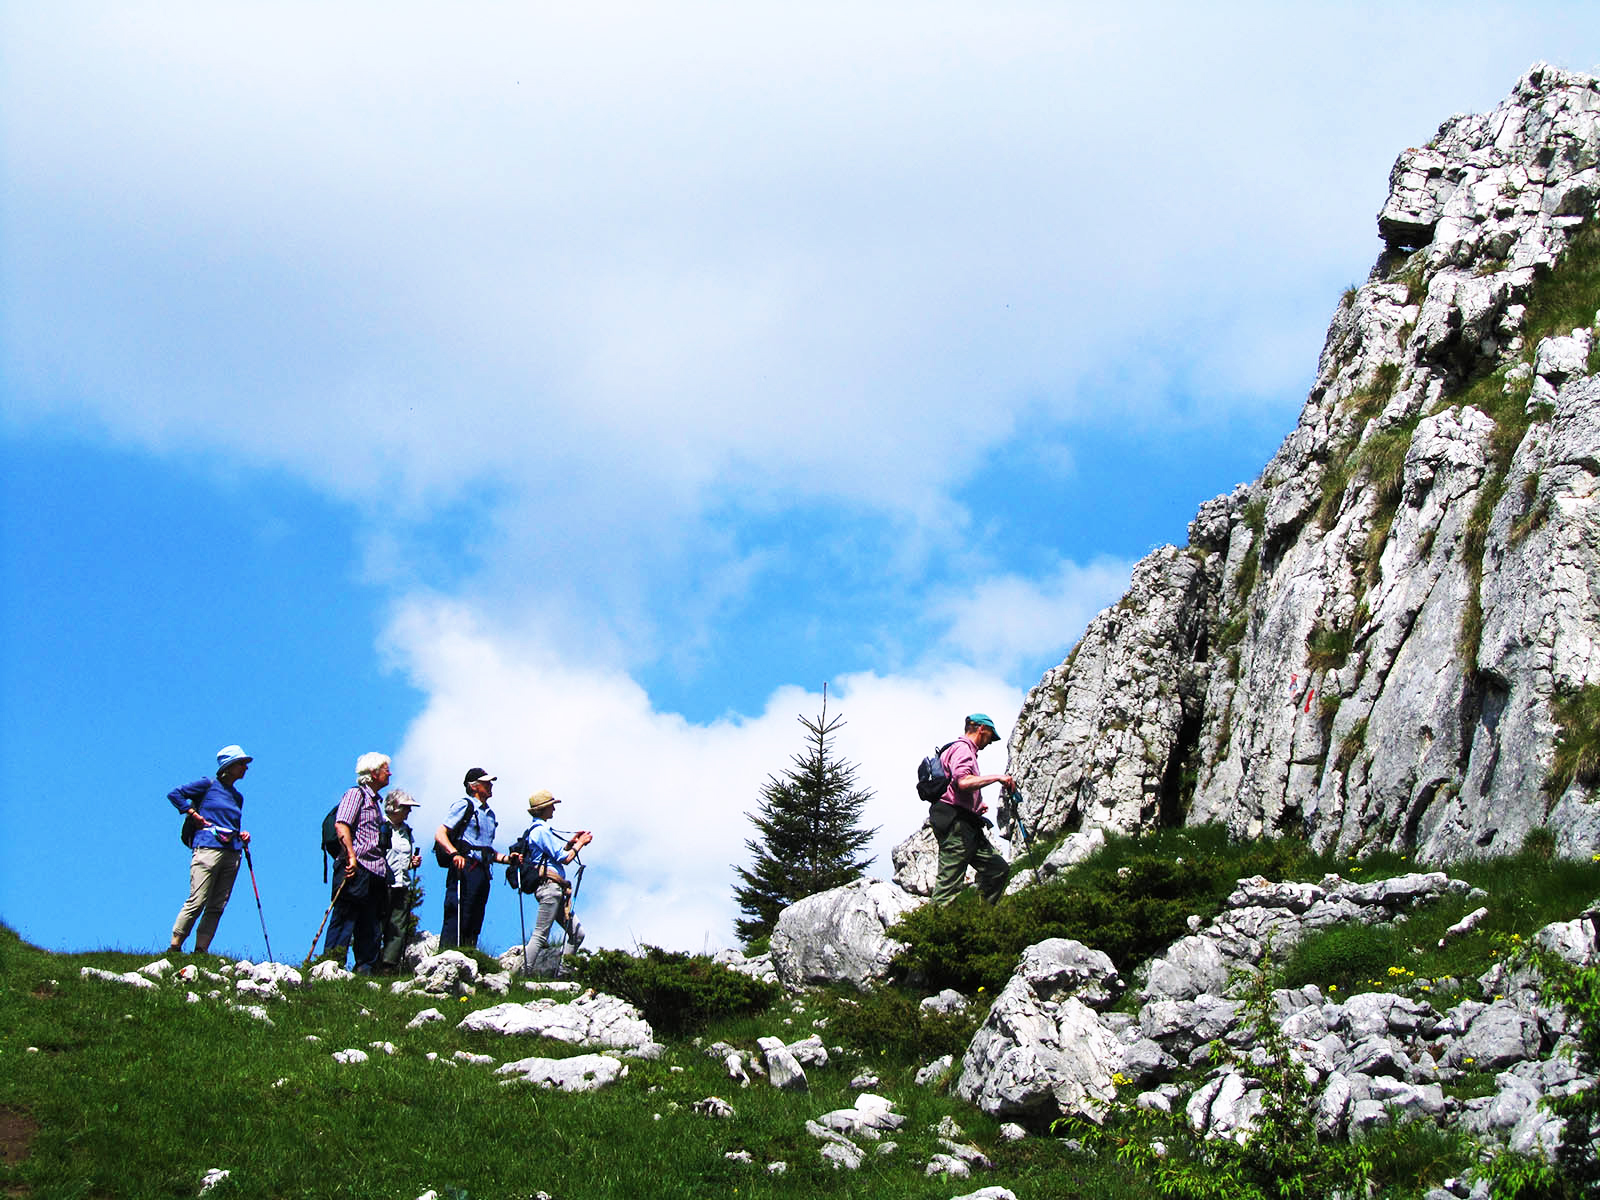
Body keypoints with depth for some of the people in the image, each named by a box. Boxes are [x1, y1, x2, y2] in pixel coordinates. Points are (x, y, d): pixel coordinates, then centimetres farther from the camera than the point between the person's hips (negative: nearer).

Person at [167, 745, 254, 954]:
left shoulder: (237, 797, 21)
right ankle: (174, 947, -6)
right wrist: (194, 815, -4)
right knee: (197, 902, -11)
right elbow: (174, 794, 0)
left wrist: (241, 835, 9)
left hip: (231, 854, 7)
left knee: (216, 907, 1)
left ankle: (201, 950, 2)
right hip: (208, 848, -7)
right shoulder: (209, 785, 2)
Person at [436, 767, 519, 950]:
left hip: (482, 872, 8)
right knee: (457, 923, -13)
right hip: (465, 869, -8)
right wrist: (455, 854, -26)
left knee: (474, 927, 6)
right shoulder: (464, 805, 0)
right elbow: (440, 834, -10)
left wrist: (507, 858, 12)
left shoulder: (489, 814, 24)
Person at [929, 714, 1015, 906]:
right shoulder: (962, 748, -7)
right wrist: (997, 777, -18)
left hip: (967, 825, 11)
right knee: (950, 883, -12)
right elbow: (963, 782, -25)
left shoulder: (966, 750, 26)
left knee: (997, 868, 8)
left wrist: (976, 805, 19)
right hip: (955, 821, -11)